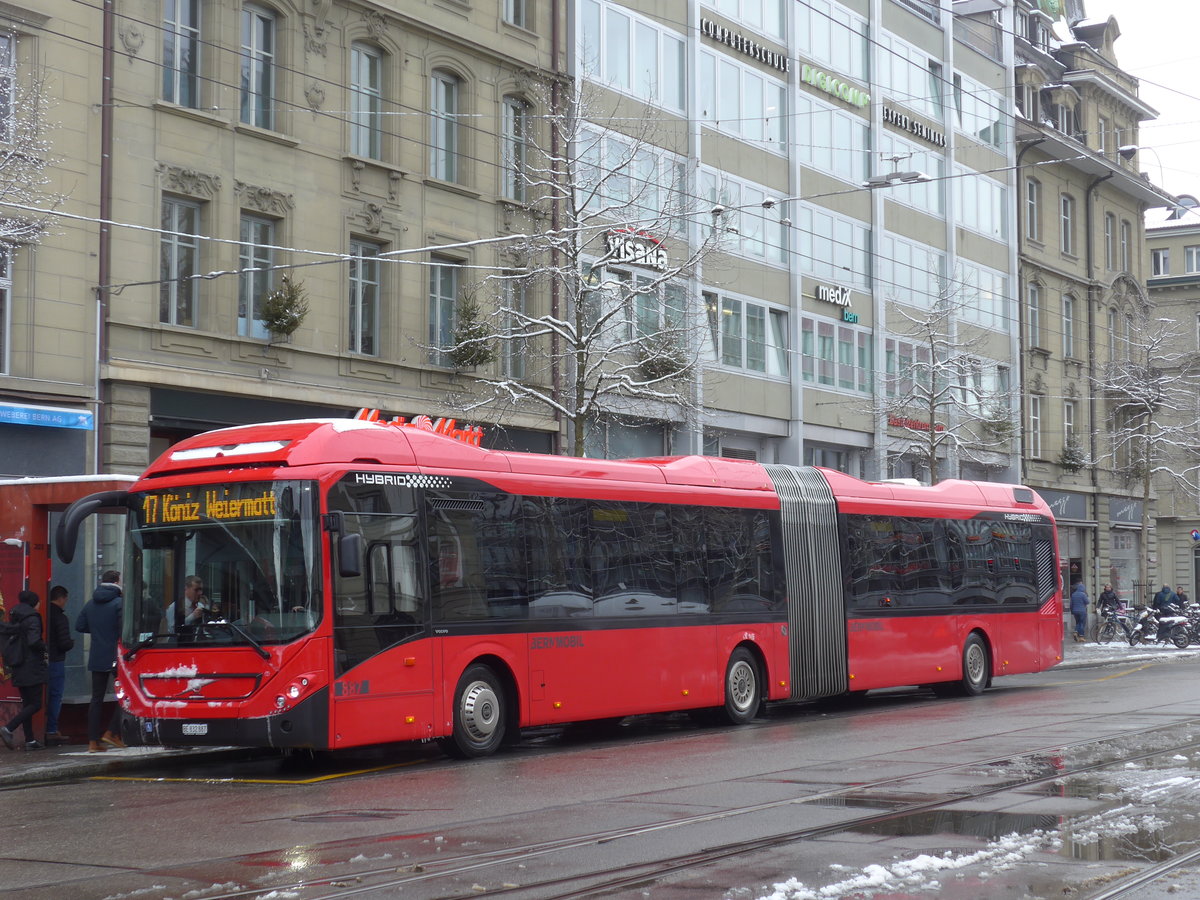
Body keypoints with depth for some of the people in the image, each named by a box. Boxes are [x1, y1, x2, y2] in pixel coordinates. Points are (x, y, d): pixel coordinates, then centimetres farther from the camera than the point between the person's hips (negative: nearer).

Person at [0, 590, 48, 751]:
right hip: (32, 668, -8)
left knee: (27, 703, 12)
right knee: (35, 704, -6)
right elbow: (34, 641, -23)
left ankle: (29, 740, 11)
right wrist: (45, 647, -5)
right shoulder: (32, 618, -13)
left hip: (18, 669, 8)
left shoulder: (14, 618, 12)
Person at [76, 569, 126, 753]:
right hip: (116, 657, -6)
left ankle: (93, 741, 6)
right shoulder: (119, 603, -11)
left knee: (97, 698, 9)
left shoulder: (90, 604, 9)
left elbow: (79, 626, 12)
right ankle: (112, 732, -2)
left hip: (96, 658, 6)